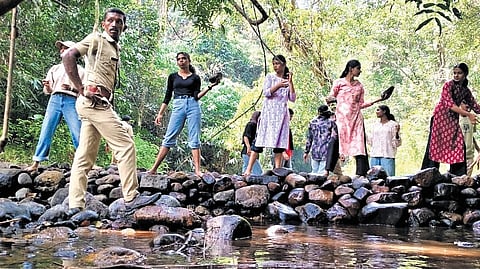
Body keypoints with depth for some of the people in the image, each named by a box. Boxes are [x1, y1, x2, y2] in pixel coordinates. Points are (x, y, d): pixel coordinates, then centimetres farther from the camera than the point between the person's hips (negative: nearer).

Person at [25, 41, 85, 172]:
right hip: (55, 99, 3)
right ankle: (36, 163, -6)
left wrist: (71, 88, -14)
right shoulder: (54, 68, 23)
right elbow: (47, 91, 21)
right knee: (46, 130, -6)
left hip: (71, 101, -3)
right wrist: (47, 86, -2)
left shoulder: (79, 69, 13)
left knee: (77, 133, -10)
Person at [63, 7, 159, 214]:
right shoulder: (96, 40, -1)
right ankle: (131, 198, -8)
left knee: (85, 156, 5)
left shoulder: (115, 49, 24)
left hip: (100, 104, 9)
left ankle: (75, 206, 7)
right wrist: (81, 88, -16)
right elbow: (68, 56, -12)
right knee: (125, 144, -10)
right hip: (94, 102, -9)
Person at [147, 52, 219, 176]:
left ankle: (197, 170, -7)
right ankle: (154, 168, -7)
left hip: (193, 106, -1)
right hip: (178, 107, 1)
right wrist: (160, 114, 10)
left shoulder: (195, 77, 12)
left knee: (194, 139, -4)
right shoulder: (173, 76, 15)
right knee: (169, 138, -6)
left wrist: (209, 87, -10)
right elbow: (167, 96, 15)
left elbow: (197, 96, 2)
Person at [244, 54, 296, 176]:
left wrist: (290, 82, -3)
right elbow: (266, 93, -7)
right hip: (269, 111, -3)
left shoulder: (287, 80, 13)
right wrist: (279, 85, -19)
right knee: (261, 139, -9)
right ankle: (248, 170, -11)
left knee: (280, 141, -2)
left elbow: (293, 99, 4)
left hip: (282, 113, 3)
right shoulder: (270, 77, 7)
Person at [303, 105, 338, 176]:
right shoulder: (331, 122, 0)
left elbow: (309, 138, 12)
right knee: (322, 174, -7)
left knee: (314, 173, 9)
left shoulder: (312, 122, 10)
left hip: (315, 152, 3)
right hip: (326, 152, -3)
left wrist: (306, 152, 17)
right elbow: (335, 138, -3)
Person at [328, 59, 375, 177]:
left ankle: (361, 175, -8)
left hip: (356, 117, 3)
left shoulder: (359, 86, 15)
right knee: (336, 143, -12)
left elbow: (361, 104, 13)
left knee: (359, 146, -5)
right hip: (341, 117, -3)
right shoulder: (339, 83, 5)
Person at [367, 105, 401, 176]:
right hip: (374, 156, 5)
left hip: (387, 156, -5)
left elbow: (397, 143, -2)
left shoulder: (393, 124, 3)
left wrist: (397, 133, -18)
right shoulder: (375, 125, 17)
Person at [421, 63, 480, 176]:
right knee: (435, 145, -9)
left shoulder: (466, 90, 8)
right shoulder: (448, 85, -10)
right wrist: (468, 114, -26)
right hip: (440, 116, -6)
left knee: (459, 146, -2)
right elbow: (450, 105, -20)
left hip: (453, 119, 6)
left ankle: (457, 176, 3)